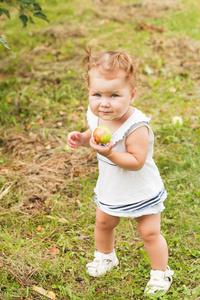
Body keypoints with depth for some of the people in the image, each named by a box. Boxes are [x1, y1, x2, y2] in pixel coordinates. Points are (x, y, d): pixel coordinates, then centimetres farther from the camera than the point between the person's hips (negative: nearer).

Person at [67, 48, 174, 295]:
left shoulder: (136, 127, -36)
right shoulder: (95, 115, -14)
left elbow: (136, 162, -35)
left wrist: (110, 154, -46)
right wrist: (82, 139, -14)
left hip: (140, 190, -7)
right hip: (110, 187, 7)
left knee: (149, 233, 5)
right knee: (103, 222, 26)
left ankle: (160, 273, 28)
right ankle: (105, 256, 54)